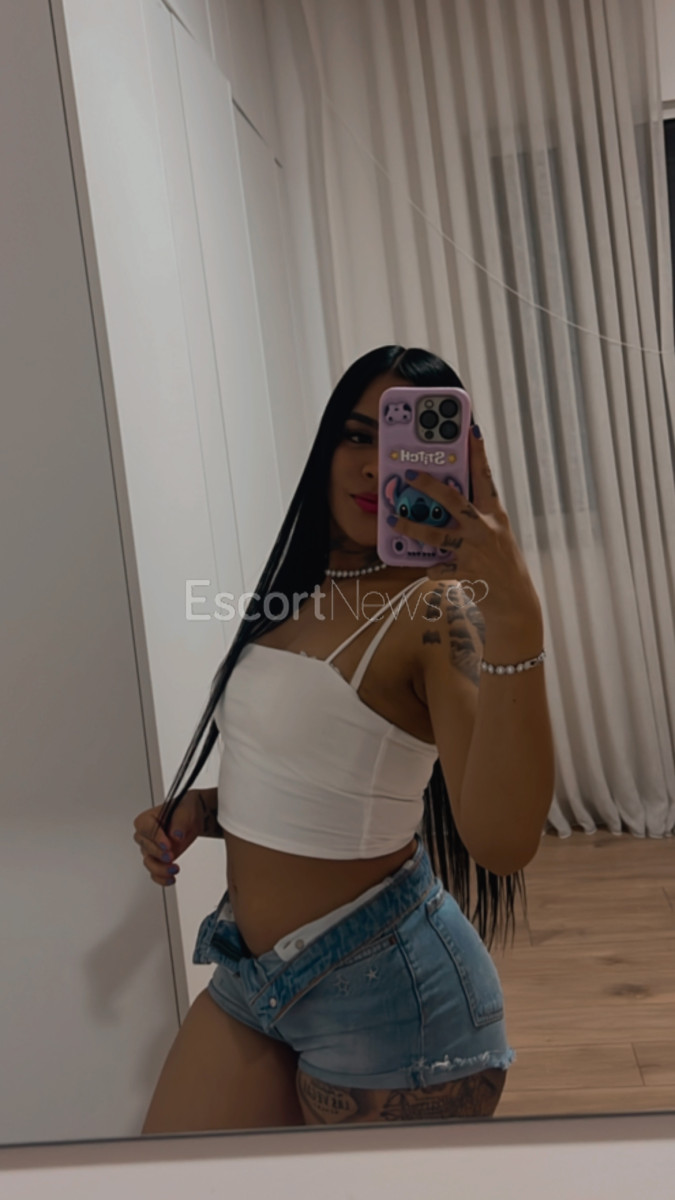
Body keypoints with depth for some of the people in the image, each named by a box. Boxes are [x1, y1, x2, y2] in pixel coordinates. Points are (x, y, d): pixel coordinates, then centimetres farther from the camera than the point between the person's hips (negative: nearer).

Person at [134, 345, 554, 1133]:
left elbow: (502, 840, -31)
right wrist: (197, 809, 2)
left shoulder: (437, 609, -17)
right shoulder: (302, 591, 6)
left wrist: (516, 617, -38)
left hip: (386, 984, -7)